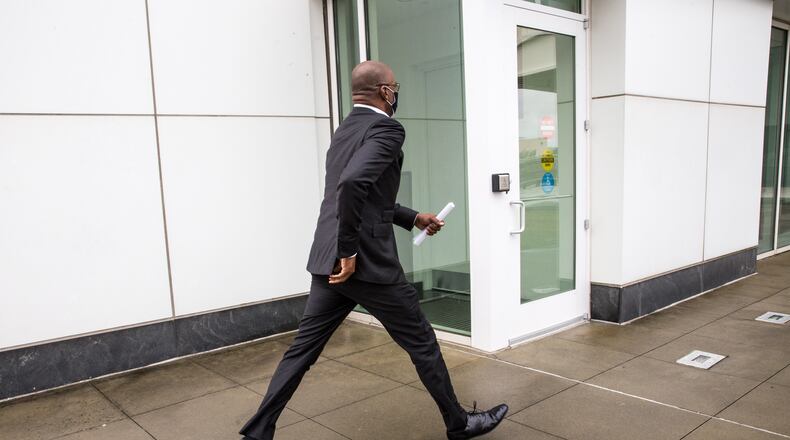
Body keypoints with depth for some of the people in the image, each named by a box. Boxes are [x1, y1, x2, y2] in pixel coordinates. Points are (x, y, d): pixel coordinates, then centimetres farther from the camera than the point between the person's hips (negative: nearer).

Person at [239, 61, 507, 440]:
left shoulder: (344, 130, 17)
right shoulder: (385, 129, -11)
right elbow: (353, 182, -30)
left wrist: (413, 218, 27)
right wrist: (350, 250, -22)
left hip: (328, 260, 8)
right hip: (368, 263, -8)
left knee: (303, 348, 14)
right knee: (421, 343, 10)